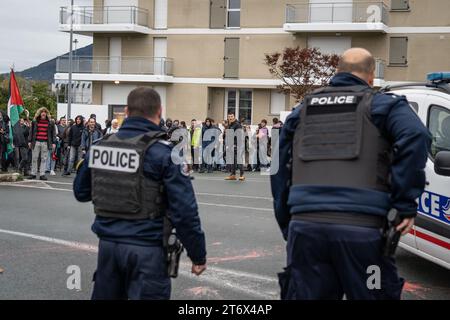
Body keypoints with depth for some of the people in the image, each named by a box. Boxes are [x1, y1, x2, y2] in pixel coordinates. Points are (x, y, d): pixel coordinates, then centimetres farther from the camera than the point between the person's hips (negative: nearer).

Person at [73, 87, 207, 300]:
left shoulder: (100, 146, 4)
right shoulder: (162, 151, -11)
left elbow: (81, 193, 17)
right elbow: (184, 210, -14)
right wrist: (198, 255, -5)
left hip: (108, 243, 6)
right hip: (146, 248, -5)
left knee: (105, 296, 19)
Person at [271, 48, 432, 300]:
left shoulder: (302, 111, 22)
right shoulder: (383, 104, 8)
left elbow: (280, 172, 21)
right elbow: (416, 136, -12)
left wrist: (287, 226, 24)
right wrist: (405, 205, -10)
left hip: (305, 226, 4)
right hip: (361, 228, -3)